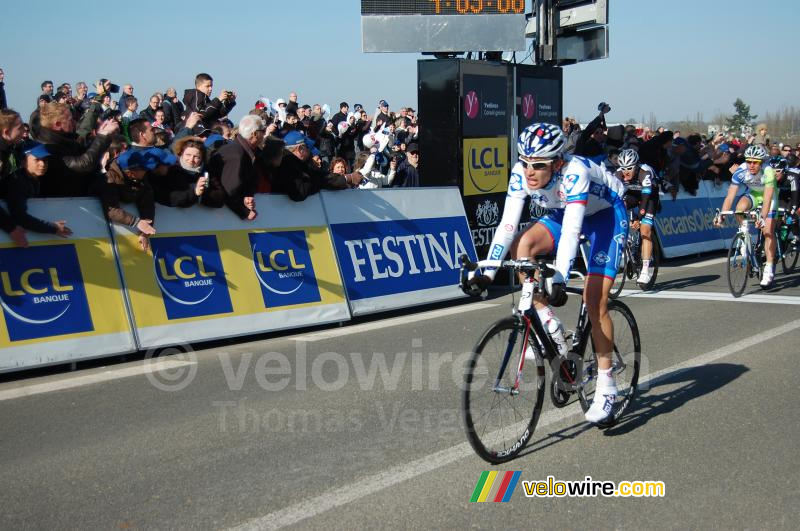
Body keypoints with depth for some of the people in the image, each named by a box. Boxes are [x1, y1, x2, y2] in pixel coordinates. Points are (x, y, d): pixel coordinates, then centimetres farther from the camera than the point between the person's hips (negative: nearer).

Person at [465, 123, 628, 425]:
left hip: (607, 214, -5)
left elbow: (571, 231, -44)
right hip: (564, 213, 6)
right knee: (521, 245, -23)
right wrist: (487, 274, -33)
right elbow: (507, 225, -24)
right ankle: (550, 328, -11)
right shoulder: (521, 174, -22)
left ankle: (606, 385, -2)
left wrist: (559, 280, -53)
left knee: (594, 299, -16)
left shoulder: (574, 172, -37)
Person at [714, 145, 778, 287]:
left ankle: (769, 268, -2)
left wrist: (762, 218, -56)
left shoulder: (768, 172, -35)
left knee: (768, 231, -11)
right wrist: (722, 215, -42)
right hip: (752, 193, 3)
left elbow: (767, 199, -42)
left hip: (769, 195, -2)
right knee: (740, 208, -31)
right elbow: (730, 196, -30)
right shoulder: (741, 171, -28)